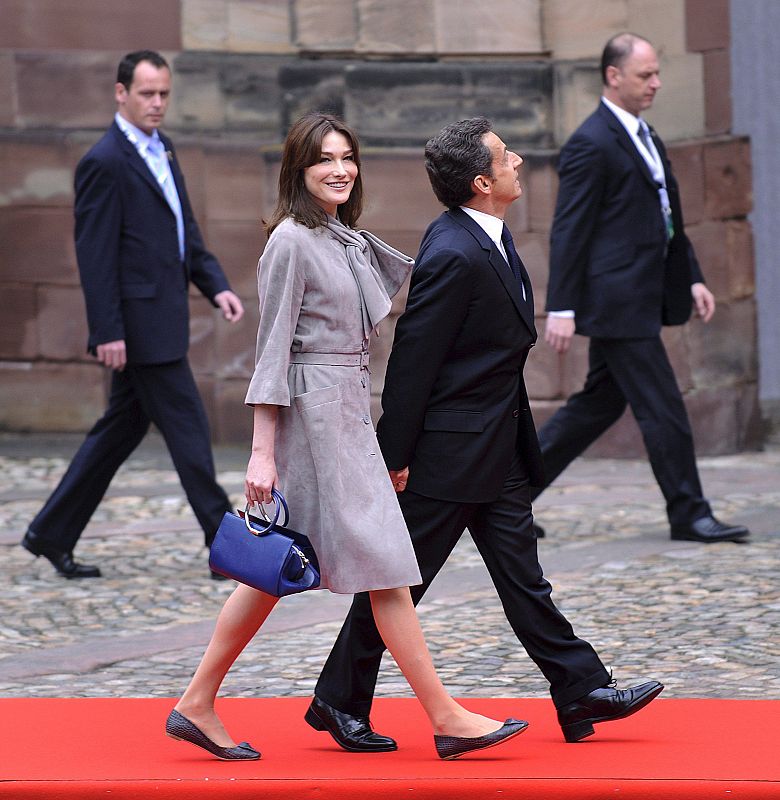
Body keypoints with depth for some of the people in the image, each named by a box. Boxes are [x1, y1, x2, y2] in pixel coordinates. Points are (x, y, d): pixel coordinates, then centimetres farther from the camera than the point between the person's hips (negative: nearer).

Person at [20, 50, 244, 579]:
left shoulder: (162, 149, 14)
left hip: (163, 317, 10)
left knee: (123, 429, 13)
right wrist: (107, 333, -20)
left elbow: (186, 230, 20)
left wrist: (216, 284, 6)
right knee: (188, 431, -5)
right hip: (139, 323, -10)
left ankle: (52, 534, 20)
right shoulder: (105, 163, -15)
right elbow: (95, 253, -17)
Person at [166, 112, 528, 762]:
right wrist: (263, 452, -15)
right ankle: (446, 718, -5)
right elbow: (273, 348, -12)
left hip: (348, 409, 9)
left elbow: (412, 273, 32)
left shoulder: (351, 239, 14)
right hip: (313, 410, -9)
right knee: (382, 561, -7)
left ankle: (198, 704, 15)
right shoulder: (292, 241, -11)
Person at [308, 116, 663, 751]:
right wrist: (395, 456, -18)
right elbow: (412, 359, -21)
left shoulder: (490, 239, 8)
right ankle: (340, 701, 14)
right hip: (448, 451, -9)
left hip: (499, 449, 9)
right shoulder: (453, 254, -23)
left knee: (523, 577, 11)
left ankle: (582, 691, 13)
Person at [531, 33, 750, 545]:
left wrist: (693, 277, 17)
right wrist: (562, 309, -18)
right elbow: (568, 232, -15)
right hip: (615, 301, -10)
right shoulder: (591, 146, -13)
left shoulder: (646, 138, 18)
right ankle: (689, 514, 1)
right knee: (663, 407, -6)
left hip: (641, 299, 10)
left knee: (600, 403, 14)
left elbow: (669, 220, 24)